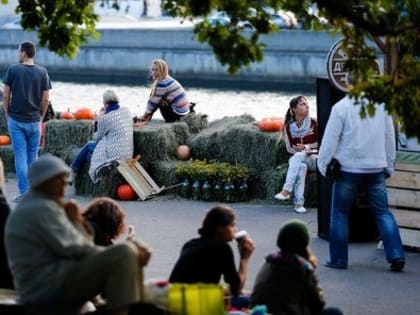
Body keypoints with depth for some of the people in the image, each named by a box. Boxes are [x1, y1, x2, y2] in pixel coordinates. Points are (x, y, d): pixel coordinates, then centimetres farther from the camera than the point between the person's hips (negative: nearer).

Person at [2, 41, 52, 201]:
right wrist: (40, 116, 12)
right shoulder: (42, 72, -1)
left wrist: (7, 115, 8)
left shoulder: (13, 69, -6)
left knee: (20, 156, 1)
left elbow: (6, 95, -4)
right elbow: (45, 99, -1)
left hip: (16, 120, -2)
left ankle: (24, 193, -2)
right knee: (33, 156, 11)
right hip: (34, 120, 2)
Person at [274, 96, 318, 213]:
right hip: (296, 158, 1)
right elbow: (289, 148, 3)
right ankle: (299, 202, -43)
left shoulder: (313, 123, -4)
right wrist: (297, 149, -18)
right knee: (302, 166, -35)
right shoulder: (288, 126, 0)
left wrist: (306, 147, -14)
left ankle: (286, 191, -43)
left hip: (312, 159, -1)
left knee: (299, 156, -35)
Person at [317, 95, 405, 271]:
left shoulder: (341, 107, -9)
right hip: (376, 168, 3)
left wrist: (323, 164, 4)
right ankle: (396, 256, -4)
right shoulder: (382, 105, 3)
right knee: (383, 212, 6)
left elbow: (331, 138, -7)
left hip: (348, 169, -3)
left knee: (340, 213, 8)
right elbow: (390, 138, 11)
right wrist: (389, 166, 21)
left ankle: (338, 259, 10)